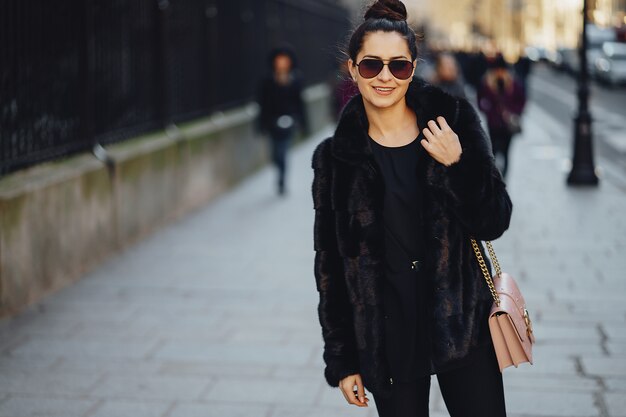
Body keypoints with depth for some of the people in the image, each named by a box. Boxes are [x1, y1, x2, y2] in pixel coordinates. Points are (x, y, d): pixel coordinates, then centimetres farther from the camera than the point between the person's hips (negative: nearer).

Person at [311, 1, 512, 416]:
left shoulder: (452, 119, -1)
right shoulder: (336, 156, -1)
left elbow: (494, 223, -1)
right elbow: (331, 266, 3)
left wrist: (457, 163, -16)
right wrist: (341, 360, 3)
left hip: (463, 324, 0)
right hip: (388, 339, 0)